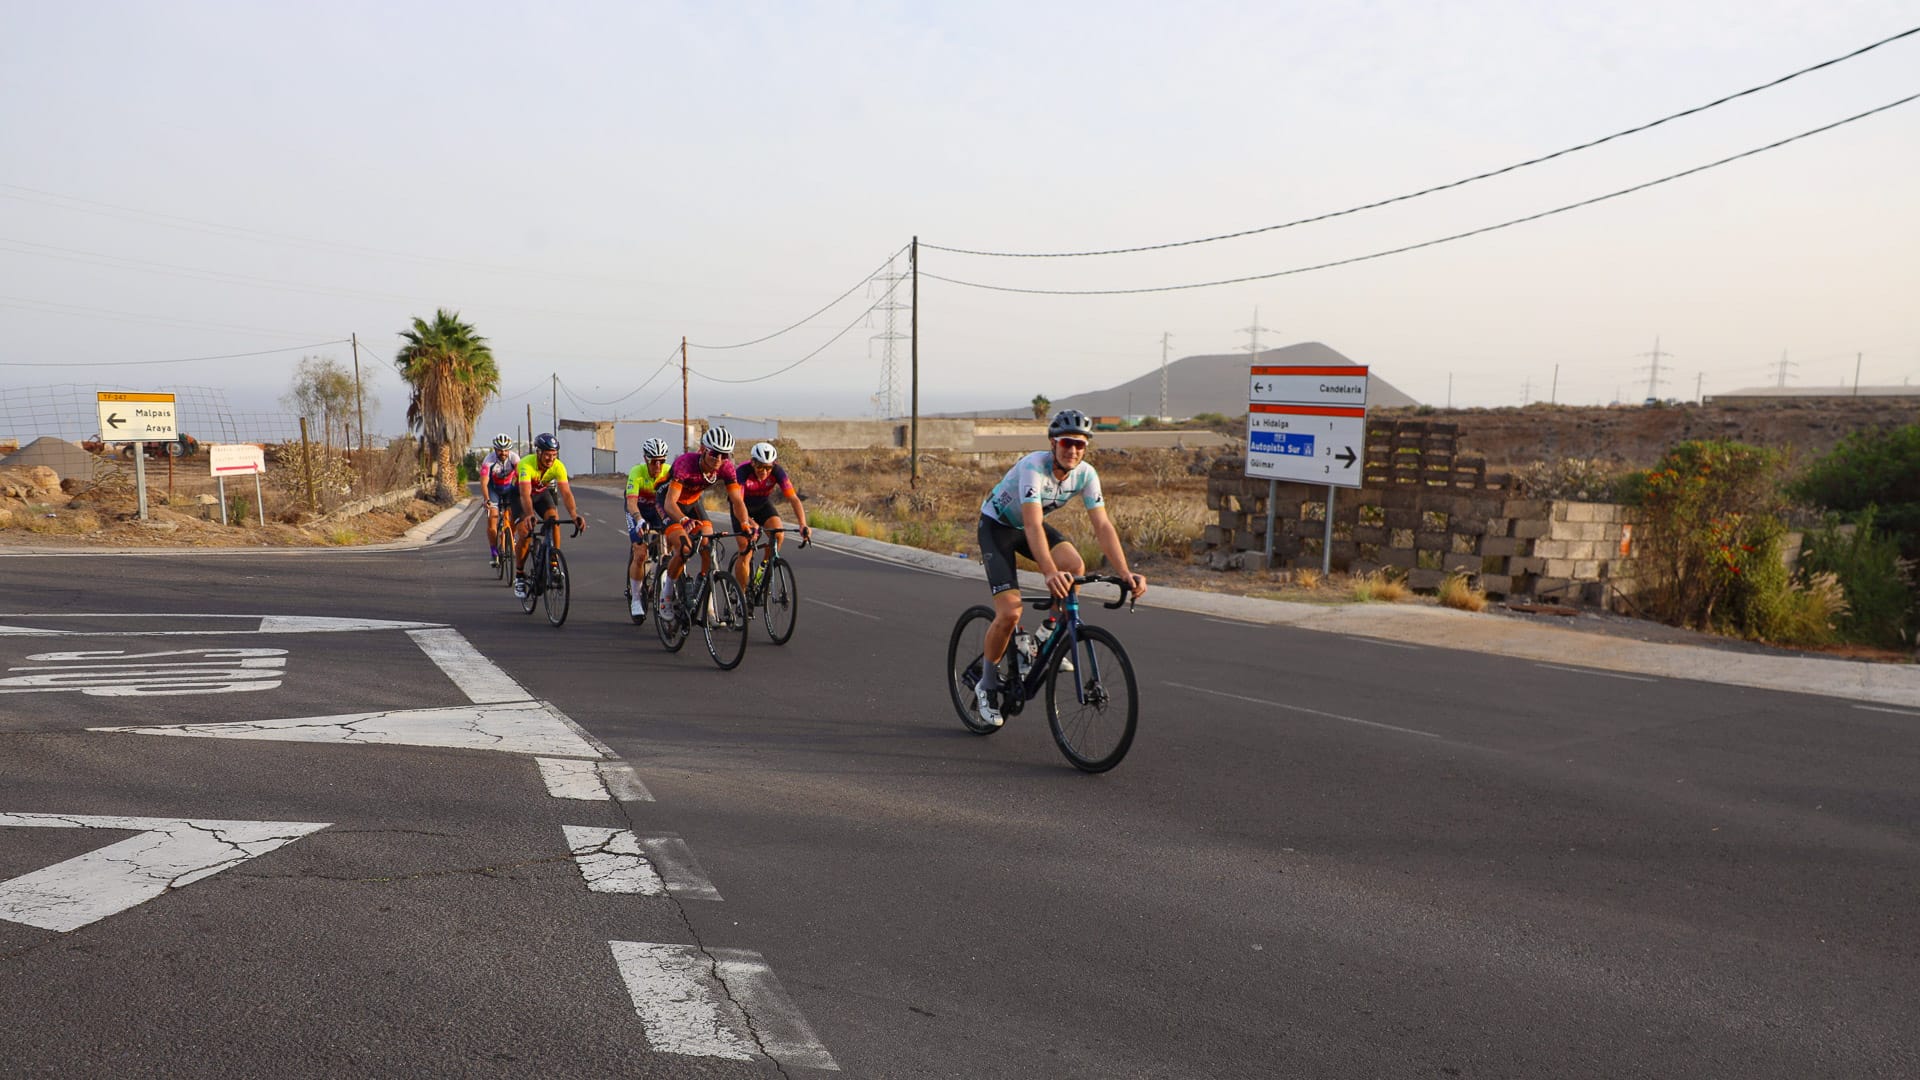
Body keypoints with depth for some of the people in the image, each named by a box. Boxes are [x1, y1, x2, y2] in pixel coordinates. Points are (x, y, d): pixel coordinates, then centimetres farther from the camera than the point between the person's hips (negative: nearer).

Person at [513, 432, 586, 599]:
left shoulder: (558, 466, -28)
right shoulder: (527, 465, -37)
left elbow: (566, 493, -36)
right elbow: (525, 494, -49)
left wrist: (575, 515, -52)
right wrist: (529, 515, -66)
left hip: (542, 493, 3)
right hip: (520, 494, -3)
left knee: (553, 519, -25)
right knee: (525, 534, -17)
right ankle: (519, 575, 2)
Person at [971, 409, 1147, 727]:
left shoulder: (1085, 474, -17)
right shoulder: (1034, 467, -34)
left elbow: (1103, 526, -19)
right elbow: (1033, 526, -45)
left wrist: (1126, 574, -31)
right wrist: (1049, 573, -58)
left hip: (1029, 524, 5)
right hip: (996, 525, -5)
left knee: (1074, 566, -25)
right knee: (1010, 613, -17)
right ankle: (987, 684, 6)